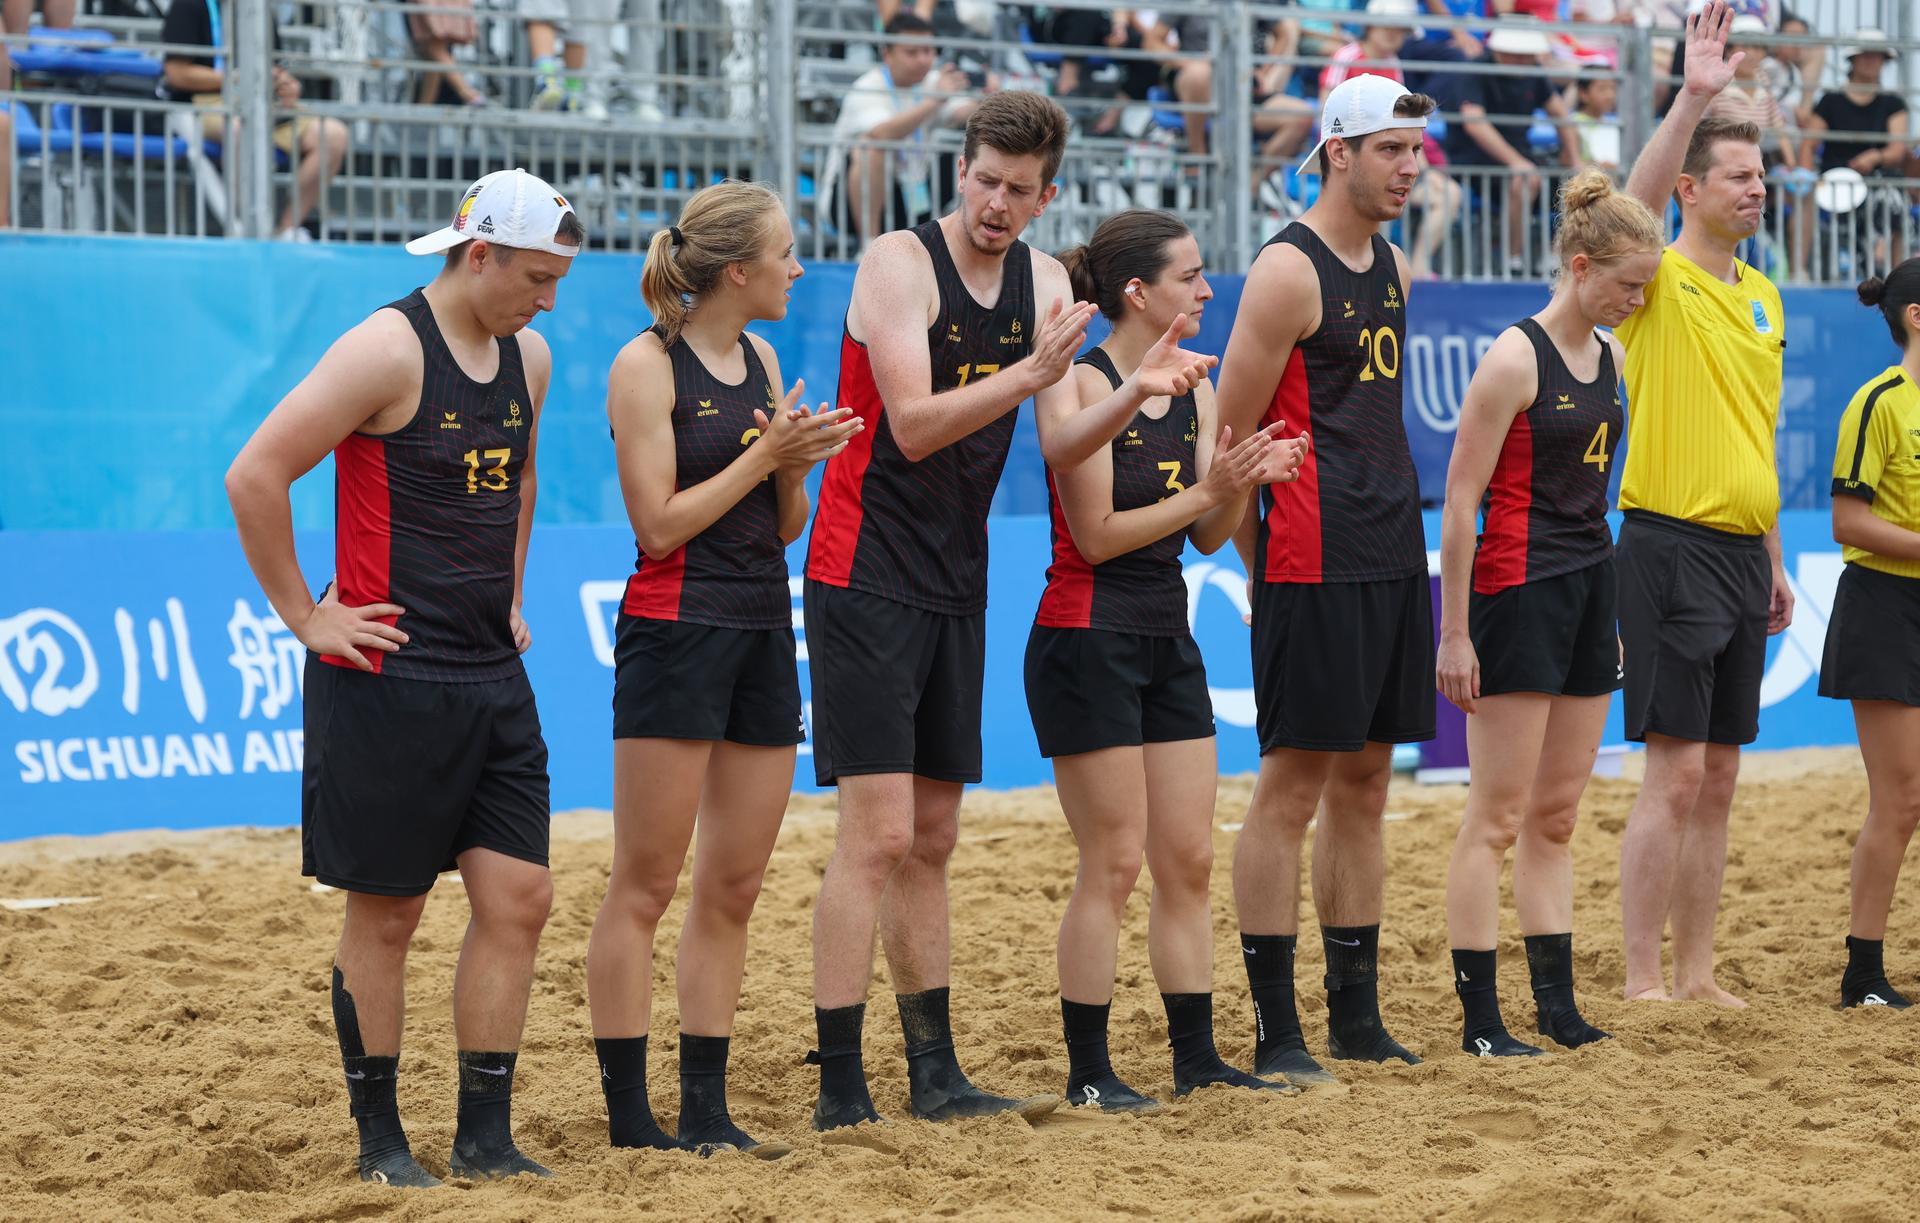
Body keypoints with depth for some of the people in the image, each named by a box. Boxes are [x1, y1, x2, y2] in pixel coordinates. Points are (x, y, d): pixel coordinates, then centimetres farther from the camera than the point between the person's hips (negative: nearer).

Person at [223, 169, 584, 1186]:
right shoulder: (388, 351, -14)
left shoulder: (528, 358, 11)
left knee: (518, 897, 2)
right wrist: (305, 616, -12)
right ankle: (379, 1139, 12)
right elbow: (255, 476, -16)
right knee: (386, 912, 1)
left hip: (493, 678, 7)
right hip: (388, 676, -7)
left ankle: (484, 1137, 10)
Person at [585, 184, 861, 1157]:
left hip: (763, 631, 8)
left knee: (733, 888, 7)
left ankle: (706, 1110, 12)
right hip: (676, 629, -8)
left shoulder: (760, 360, 14)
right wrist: (763, 453, -13)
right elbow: (660, 524, -12)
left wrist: (797, 466, -2)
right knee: (644, 886, -4)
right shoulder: (647, 365, -7)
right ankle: (627, 1114, -2)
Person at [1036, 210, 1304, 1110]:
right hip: (1088, 639, -8)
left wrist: (1240, 483, -11)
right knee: (1112, 863, -5)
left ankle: (1197, 1058, 15)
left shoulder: (1193, 388, 9)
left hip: (1167, 639, 8)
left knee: (1189, 859, 8)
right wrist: (1205, 491, -18)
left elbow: (1208, 537, 8)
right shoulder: (1083, 386, -12)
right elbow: (1096, 535, -15)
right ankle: (1088, 1072, 2)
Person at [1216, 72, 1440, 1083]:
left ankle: (1357, 1015, 17)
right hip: (1313, 569, -8)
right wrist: (1264, 568, -5)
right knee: (1291, 788, -5)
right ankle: (1276, 1029, -2)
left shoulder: (1392, 269, 15)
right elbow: (1228, 439, -10)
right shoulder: (1287, 271, -10)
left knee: (1364, 783, 11)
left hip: (1393, 558, 8)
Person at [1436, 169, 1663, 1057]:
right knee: (1497, 818, -5)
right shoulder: (1514, 359, -12)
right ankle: (1479, 1019, -3)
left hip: (1591, 586, 8)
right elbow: (1460, 501, -12)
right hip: (1519, 592, -8)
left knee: (1556, 817, 10)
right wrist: (1454, 633, -14)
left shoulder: (1610, 358, 11)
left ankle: (1558, 1006, 14)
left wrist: (1614, 613, 21)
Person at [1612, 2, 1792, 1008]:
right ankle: (1642, 982, -4)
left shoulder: (1761, 297, 16)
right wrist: (1693, 97, -37)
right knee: (1673, 777, -8)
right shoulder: (1660, 280, -5)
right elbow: (1634, 209, -28)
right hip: (1672, 548, -7)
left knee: (1716, 781, 9)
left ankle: (1696, 975, 15)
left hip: (1740, 554, 7)